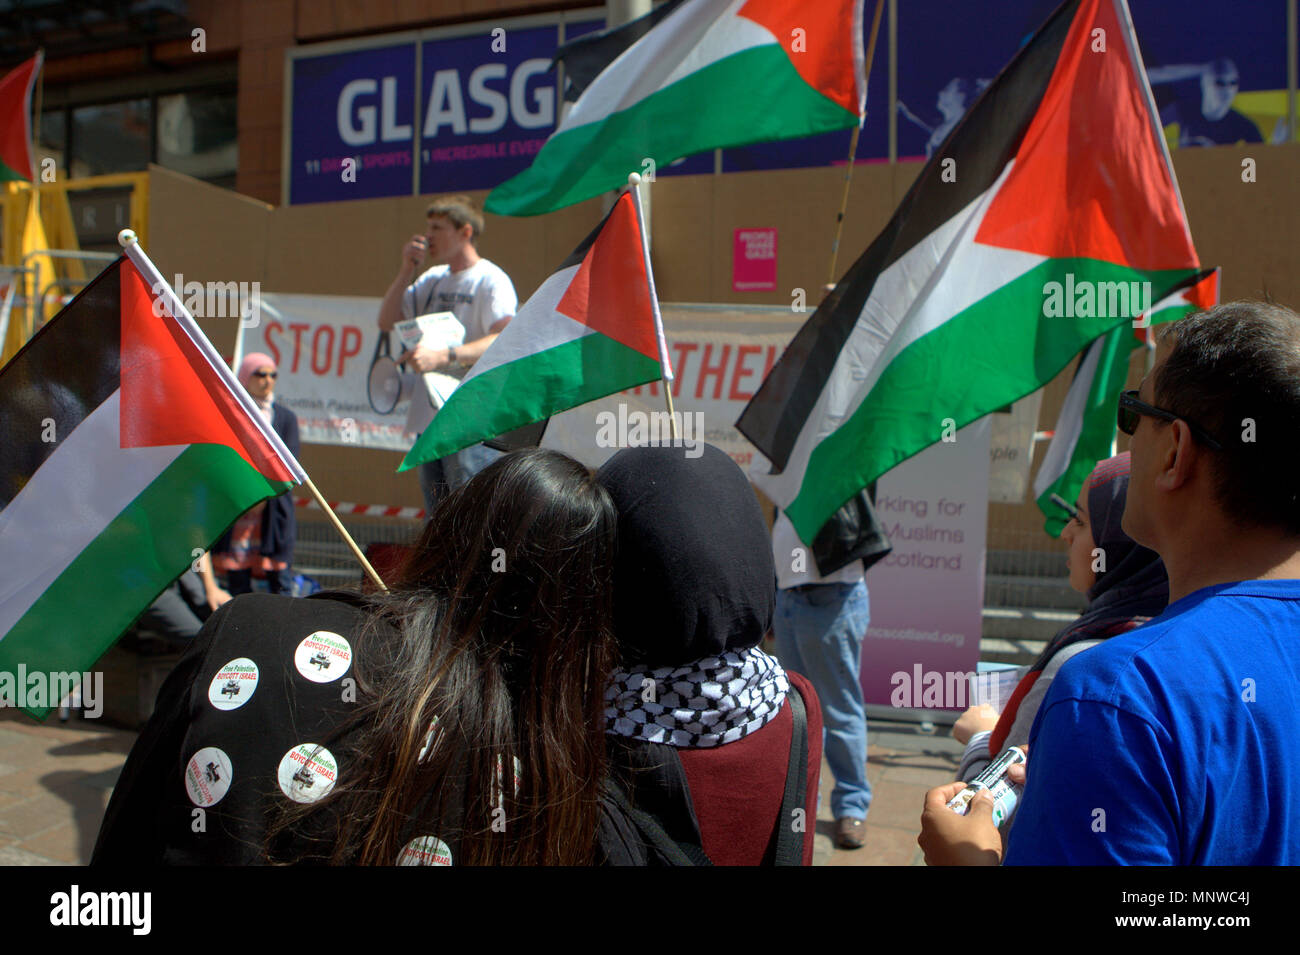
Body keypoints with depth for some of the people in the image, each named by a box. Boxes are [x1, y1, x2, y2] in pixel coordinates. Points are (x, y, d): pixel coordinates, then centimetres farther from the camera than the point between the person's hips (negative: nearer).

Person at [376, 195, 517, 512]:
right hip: (428, 418, 8)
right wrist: (407, 270, 4)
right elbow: (387, 321, 16)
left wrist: (443, 356, -34)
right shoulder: (432, 279, 18)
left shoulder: (491, 280, -7)